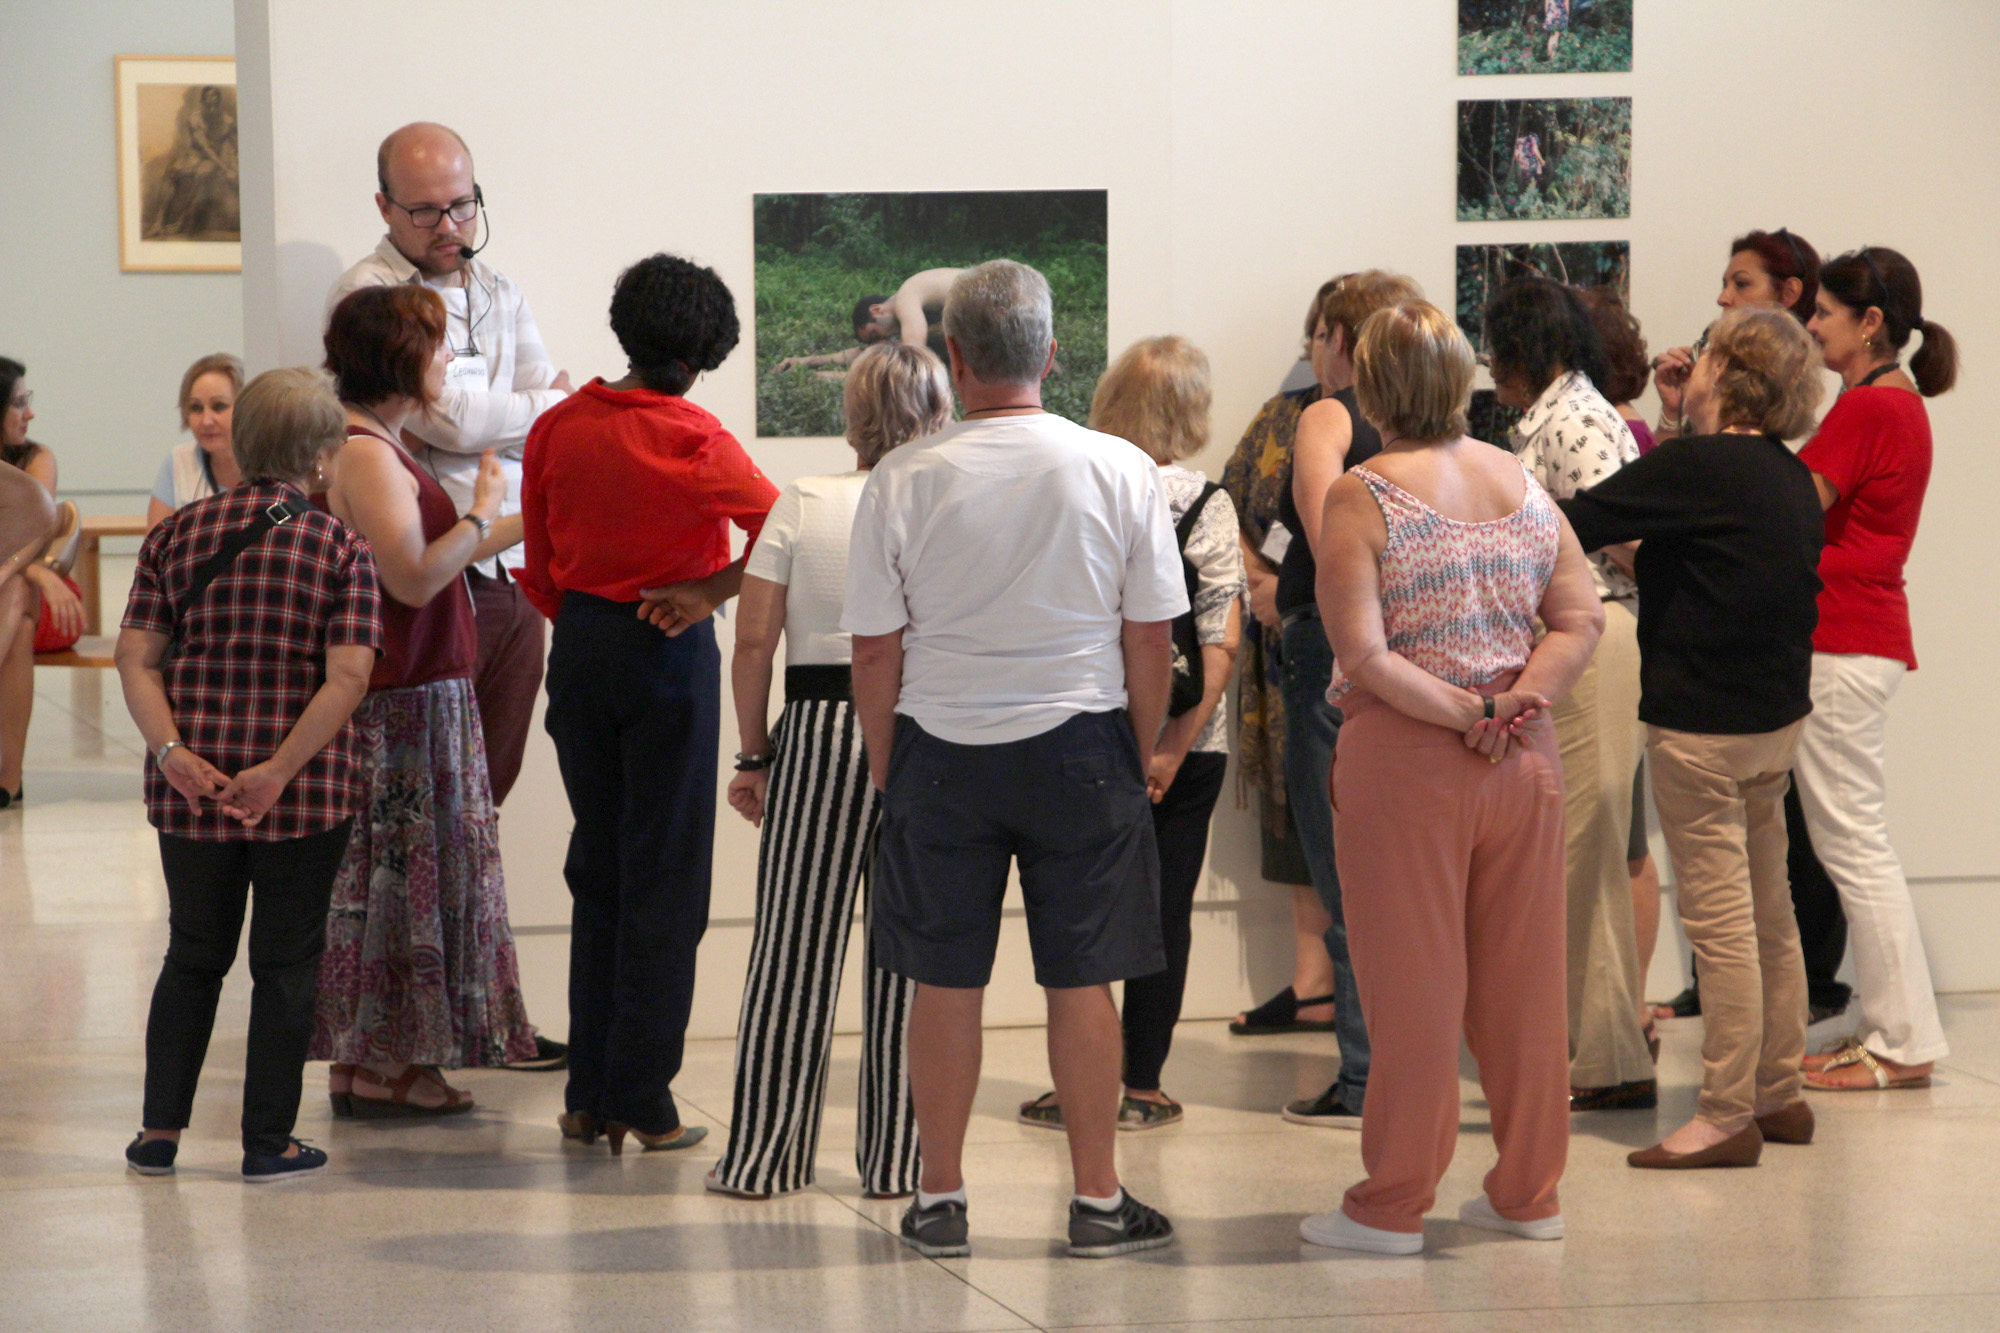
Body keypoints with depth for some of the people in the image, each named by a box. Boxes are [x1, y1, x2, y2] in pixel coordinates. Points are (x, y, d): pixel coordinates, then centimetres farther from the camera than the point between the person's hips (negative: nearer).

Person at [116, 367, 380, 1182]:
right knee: (285, 961, 8)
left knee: (193, 954, 16)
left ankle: (160, 1131, 16)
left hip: (192, 787, 3)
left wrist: (171, 750, -10)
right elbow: (349, 675, -15)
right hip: (307, 790, -3)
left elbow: (135, 657, -3)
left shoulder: (178, 532, 3)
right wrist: (280, 770, -16)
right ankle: (268, 1140, 11)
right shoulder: (341, 547, -5)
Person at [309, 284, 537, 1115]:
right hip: (395, 700, -10)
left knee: (399, 876, 12)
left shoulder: (379, 448, 15)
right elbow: (413, 578, -23)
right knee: (393, 875, -4)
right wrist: (485, 514, -12)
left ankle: (378, 1058, 17)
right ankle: (372, 1067, 1)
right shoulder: (365, 455, -17)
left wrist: (520, 527, 21)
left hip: (418, 695, 10)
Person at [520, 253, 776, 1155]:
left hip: (579, 649, 5)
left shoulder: (558, 428, 1)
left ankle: (589, 1098, 15)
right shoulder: (693, 441, -13)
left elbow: (539, 569, 9)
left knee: (596, 872, 14)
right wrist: (710, 592, -10)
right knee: (664, 878, 3)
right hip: (669, 652, -5)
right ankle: (643, 1102, 3)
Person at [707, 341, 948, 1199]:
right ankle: (897, 1159, 12)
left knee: (795, 944, 6)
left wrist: (753, 754, 7)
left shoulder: (801, 505, 1)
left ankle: (762, 1156, 10)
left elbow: (752, 643, -1)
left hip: (819, 733, 0)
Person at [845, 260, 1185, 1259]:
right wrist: (1138, 759, 12)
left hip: (939, 753, 0)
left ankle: (940, 1201, 15)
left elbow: (875, 653, -1)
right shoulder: (1121, 472, -5)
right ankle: (1098, 1200, 12)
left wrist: (886, 773, 11)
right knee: (1081, 979, 6)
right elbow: (1150, 642, 0)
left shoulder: (901, 481, -6)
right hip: (1080, 743, 0)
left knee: (945, 981, 7)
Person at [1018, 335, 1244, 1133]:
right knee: (1164, 910, 7)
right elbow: (1222, 641, -9)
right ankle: (1142, 1088, 9)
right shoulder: (1207, 505, -5)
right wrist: (1178, 743, -9)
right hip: (1181, 742, 0)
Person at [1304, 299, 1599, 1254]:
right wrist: (1515, 703, -7)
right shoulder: (1525, 484, 6)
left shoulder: (1363, 496, -10)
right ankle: (1528, 1193, 20)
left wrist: (1460, 712, -10)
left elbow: (1363, 655, -17)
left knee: (1412, 981, 2)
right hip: (1526, 759, 5)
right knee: (1522, 981, 11)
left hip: (1406, 756, -5)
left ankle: (1393, 1205, 9)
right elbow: (1582, 619, 3)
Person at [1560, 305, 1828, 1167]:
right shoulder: (1791, 478, 7)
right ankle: (1778, 1092, 23)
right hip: (1777, 712, 9)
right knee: (1768, 911, 15)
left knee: (1719, 918, -5)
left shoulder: (1698, 468, -18)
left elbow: (1576, 525, -17)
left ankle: (1727, 1116, -1)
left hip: (1704, 723, -9)